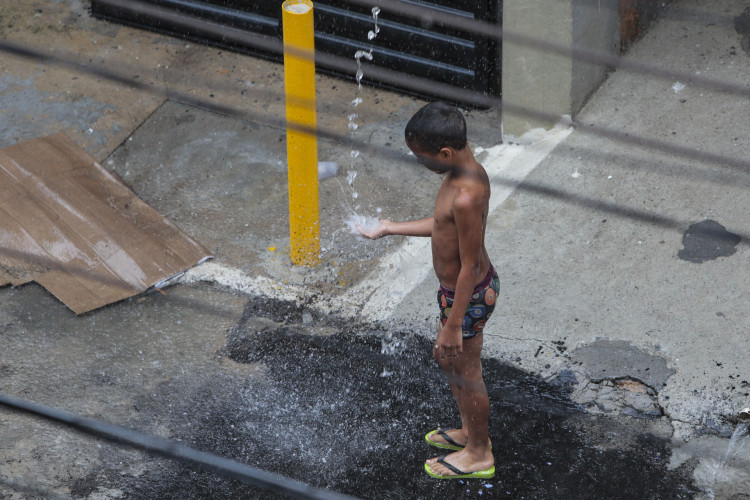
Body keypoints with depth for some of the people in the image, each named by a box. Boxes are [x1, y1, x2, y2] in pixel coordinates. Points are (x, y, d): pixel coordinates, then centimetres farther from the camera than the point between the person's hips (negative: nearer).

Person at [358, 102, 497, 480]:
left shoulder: (466, 196, -35)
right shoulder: (467, 168, -5)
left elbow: (469, 265, -28)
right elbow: (444, 224, 11)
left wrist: (454, 324, -20)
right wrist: (391, 229, 17)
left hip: (468, 296, -10)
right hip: (458, 288, 10)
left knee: (465, 373, 12)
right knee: (446, 359, 28)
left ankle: (479, 454, 33)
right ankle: (469, 431, 49)